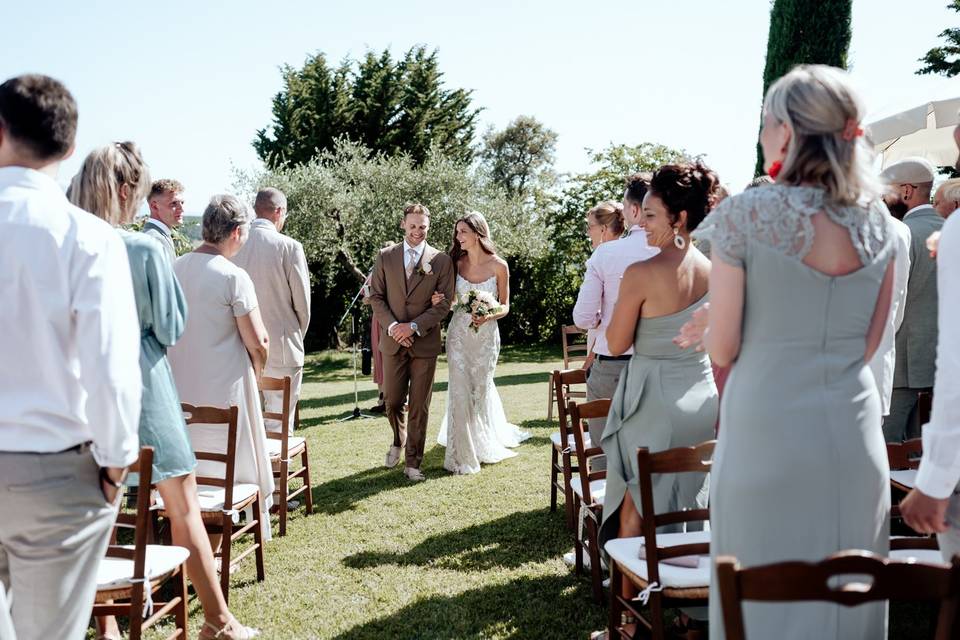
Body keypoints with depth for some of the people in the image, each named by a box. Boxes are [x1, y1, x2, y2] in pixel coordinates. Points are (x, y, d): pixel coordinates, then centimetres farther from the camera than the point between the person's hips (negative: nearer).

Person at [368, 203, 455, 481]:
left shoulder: (441, 261, -1)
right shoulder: (385, 257, 4)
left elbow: (444, 302, -4)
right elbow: (376, 296, 4)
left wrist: (414, 326, -13)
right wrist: (392, 326, -11)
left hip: (425, 343, -1)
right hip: (393, 341, 1)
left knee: (419, 406, 2)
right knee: (392, 401, 6)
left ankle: (413, 463, 13)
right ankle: (398, 441, 36)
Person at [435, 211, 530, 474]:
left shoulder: (499, 266, -8)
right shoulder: (458, 262, -2)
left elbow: (505, 306, 0)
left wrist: (489, 316, -19)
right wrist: (439, 301, -12)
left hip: (486, 334, -1)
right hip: (459, 332, 1)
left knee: (481, 389, 12)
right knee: (460, 390, -4)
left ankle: (484, 442, 39)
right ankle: (462, 453, 6)